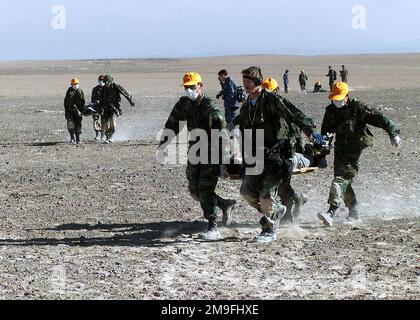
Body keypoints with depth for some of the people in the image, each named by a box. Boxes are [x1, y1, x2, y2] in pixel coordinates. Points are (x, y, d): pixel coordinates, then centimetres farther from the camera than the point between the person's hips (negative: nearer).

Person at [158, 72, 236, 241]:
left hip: (212, 152, -7)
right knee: (195, 190, 6)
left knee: (205, 189, -14)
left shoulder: (209, 105, -16)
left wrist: (224, 149, -41)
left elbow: (220, 127, -29)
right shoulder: (183, 104, 6)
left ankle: (213, 228, -9)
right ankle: (225, 205, 27)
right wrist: (163, 143, 20)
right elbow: (173, 124, 19)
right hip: (195, 150, 7)